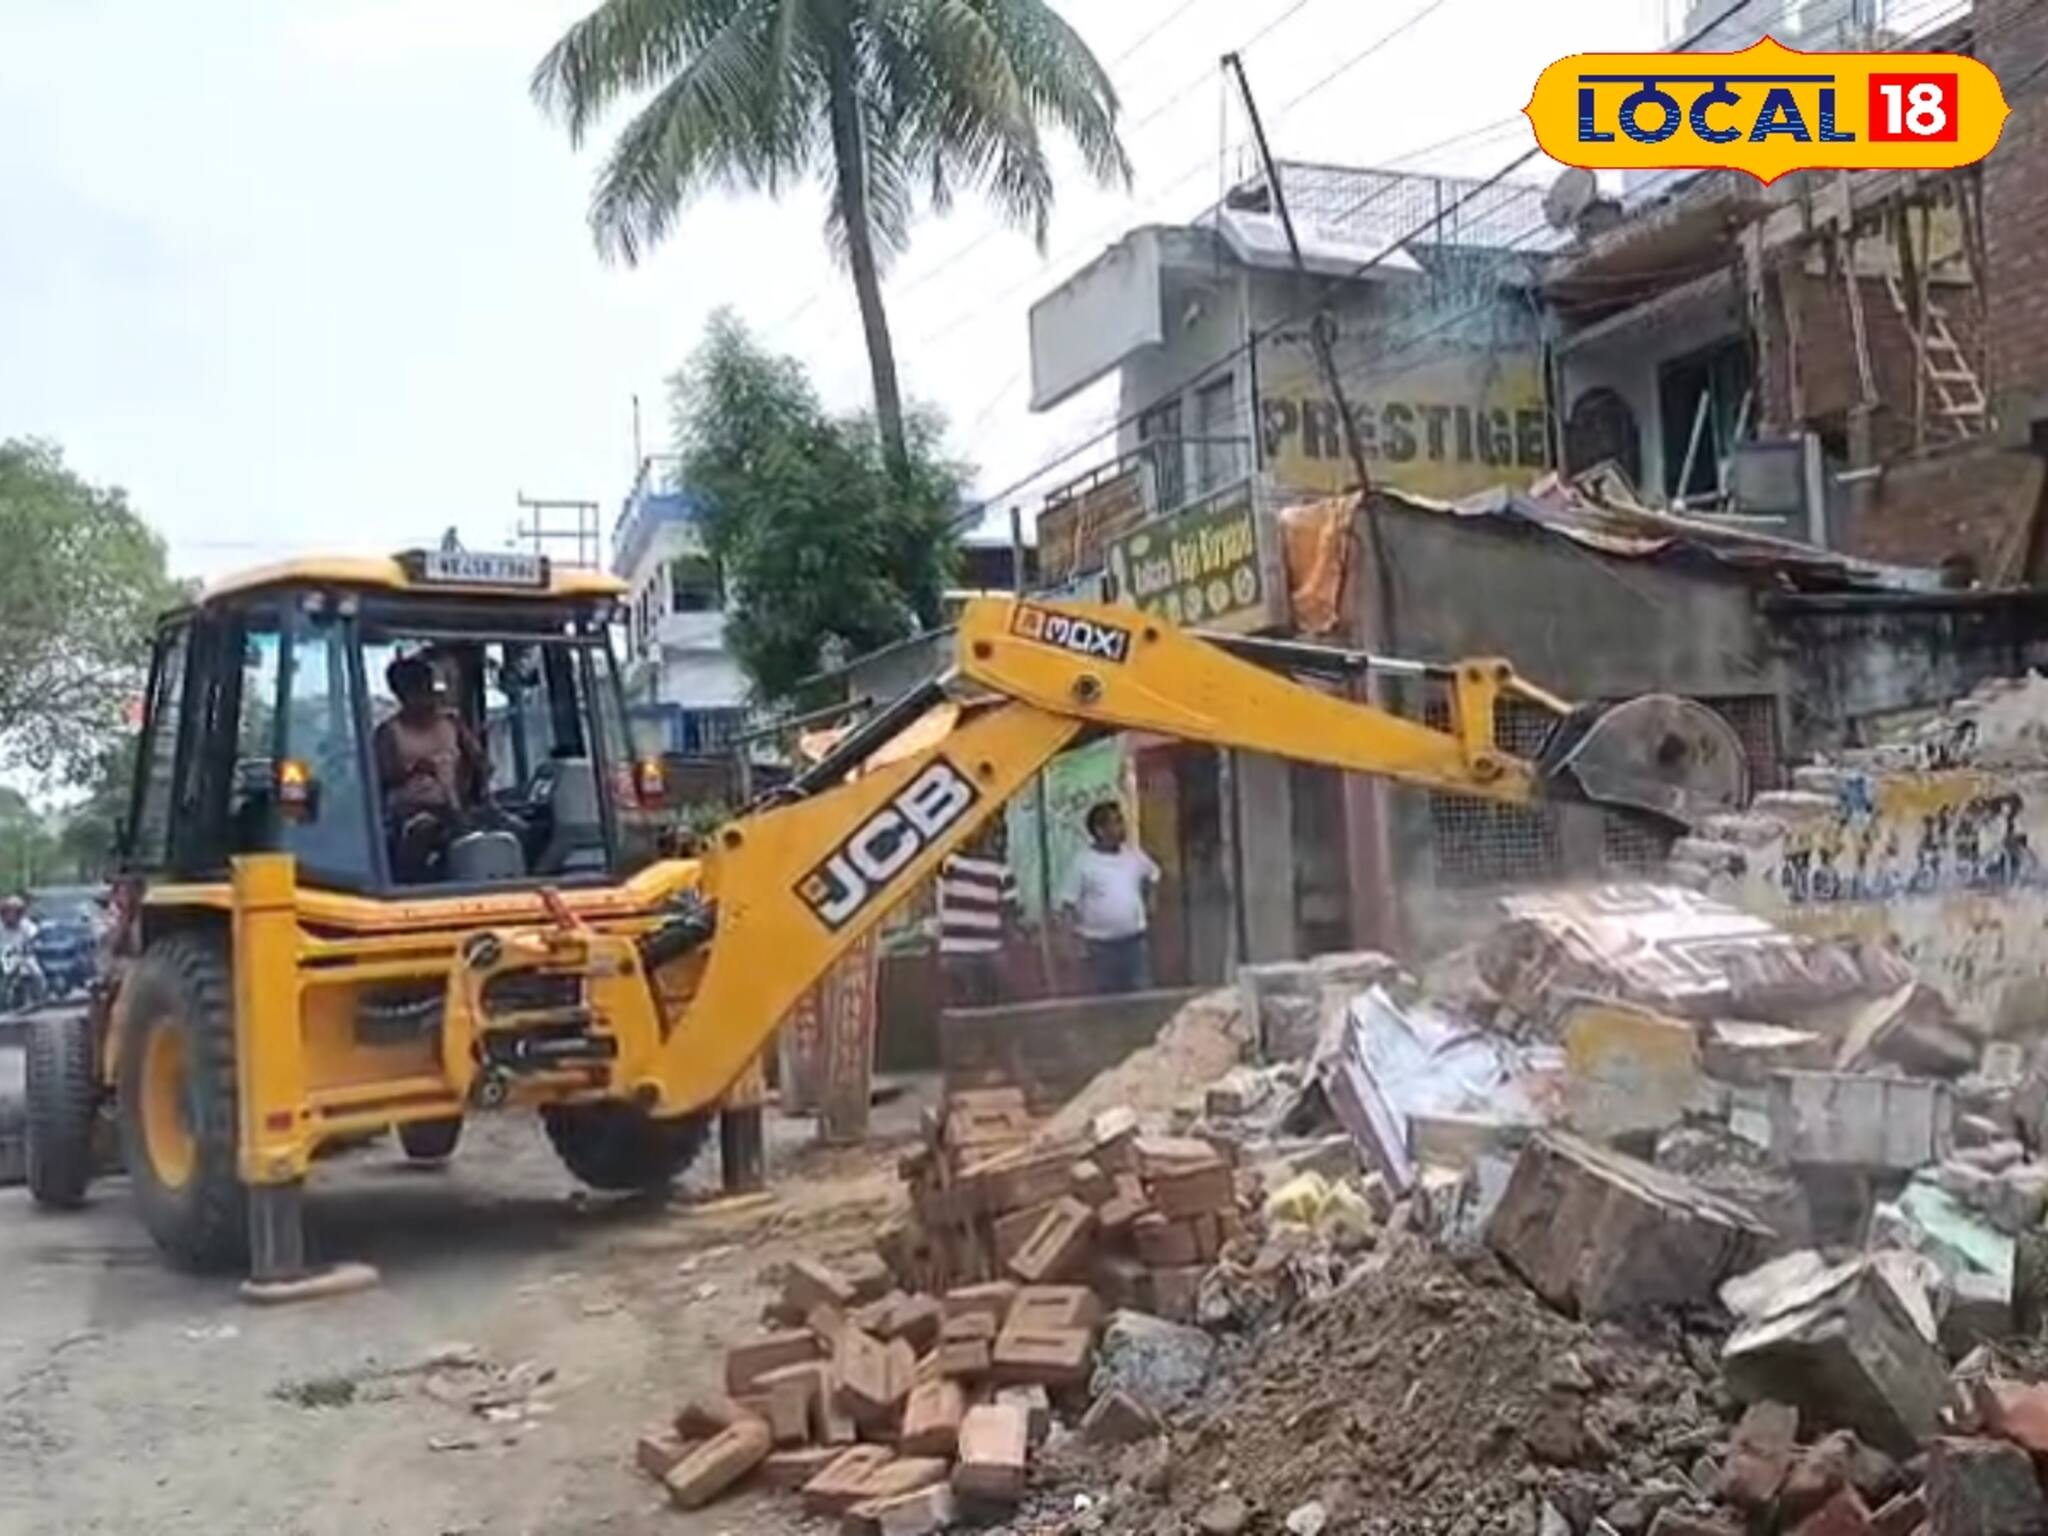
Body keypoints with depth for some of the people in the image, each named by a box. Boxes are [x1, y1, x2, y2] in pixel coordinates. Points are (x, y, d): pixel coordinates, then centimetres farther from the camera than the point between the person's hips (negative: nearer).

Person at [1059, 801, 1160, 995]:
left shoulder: (1135, 855, 2)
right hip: (1101, 945, -3)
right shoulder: (1083, 863, -10)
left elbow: (1152, 877, 23)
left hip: (1135, 940, 4)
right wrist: (1081, 933, -9)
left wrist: (1147, 905, 16)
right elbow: (1069, 904, -6)